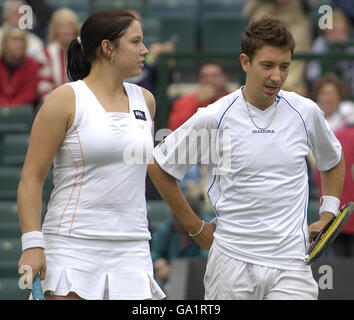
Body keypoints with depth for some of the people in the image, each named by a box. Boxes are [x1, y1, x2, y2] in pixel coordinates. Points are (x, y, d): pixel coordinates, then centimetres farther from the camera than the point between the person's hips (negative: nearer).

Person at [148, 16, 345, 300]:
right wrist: (195, 227, 8)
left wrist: (326, 218, 14)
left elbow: (333, 162, 24)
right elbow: (159, 166, 6)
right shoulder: (213, 118, -5)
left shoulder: (306, 112, 3)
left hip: (291, 265, 1)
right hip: (232, 262, -1)